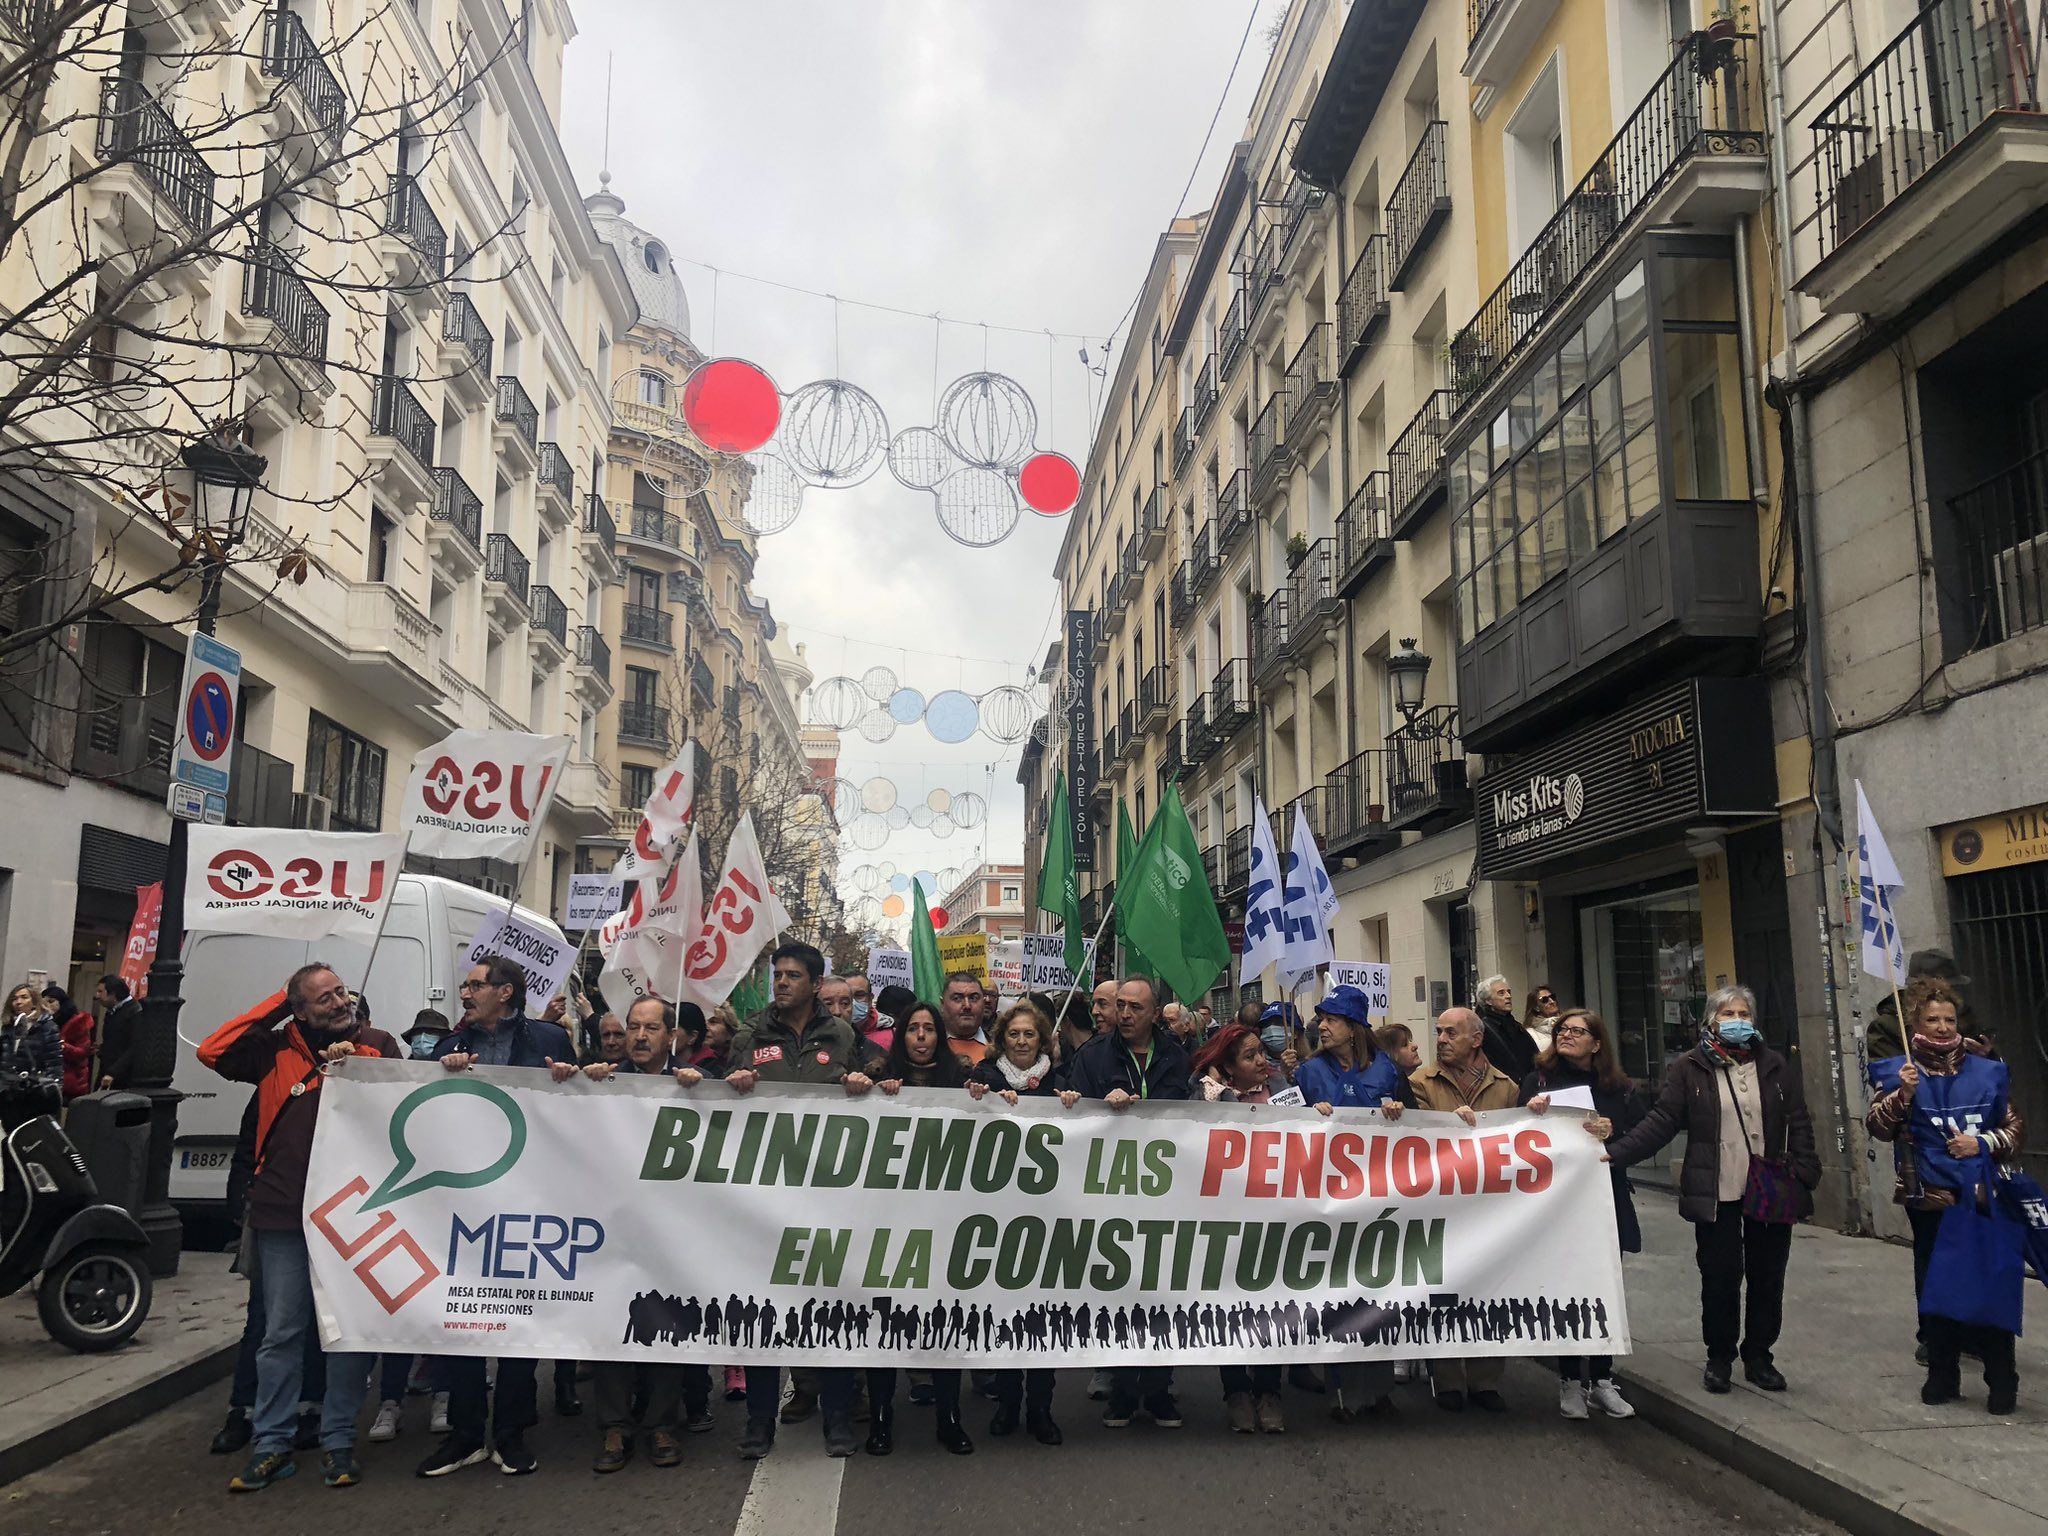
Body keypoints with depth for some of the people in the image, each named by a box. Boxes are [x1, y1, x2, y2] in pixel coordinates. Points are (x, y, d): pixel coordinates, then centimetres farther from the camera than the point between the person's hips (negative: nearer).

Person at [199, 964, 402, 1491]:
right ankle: (272, 1445, 17)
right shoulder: (278, 1049, 5)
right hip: (284, 1210, 0)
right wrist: (274, 1004, -4)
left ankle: (338, 1442, 18)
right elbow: (213, 1052, -5)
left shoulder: (378, 1045, 5)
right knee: (281, 1332, 7)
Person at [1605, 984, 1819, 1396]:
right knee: (1720, 1280, 3)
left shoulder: (1776, 1067, 7)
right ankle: (1719, 1358, 21)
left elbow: (1798, 1126, 7)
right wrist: (1615, 1154, -16)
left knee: (1767, 1280, 10)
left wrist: (1805, 1178, -3)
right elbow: (1660, 1122, -5)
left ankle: (1759, 1358, 26)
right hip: (1716, 1195, -2)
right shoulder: (1689, 1069, -2)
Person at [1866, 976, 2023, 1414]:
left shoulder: (1988, 1071, 5)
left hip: (1984, 1197, 0)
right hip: (1931, 1201, 0)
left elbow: (2014, 1129, 11)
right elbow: (1878, 1128, -5)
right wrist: (1903, 1095, -21)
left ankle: (2002, 1380, 11)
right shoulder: (1901, 1073, 1)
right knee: (1934, 1287, 8)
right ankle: (1942, 1375, 20)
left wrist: (1984, 1144, -7)